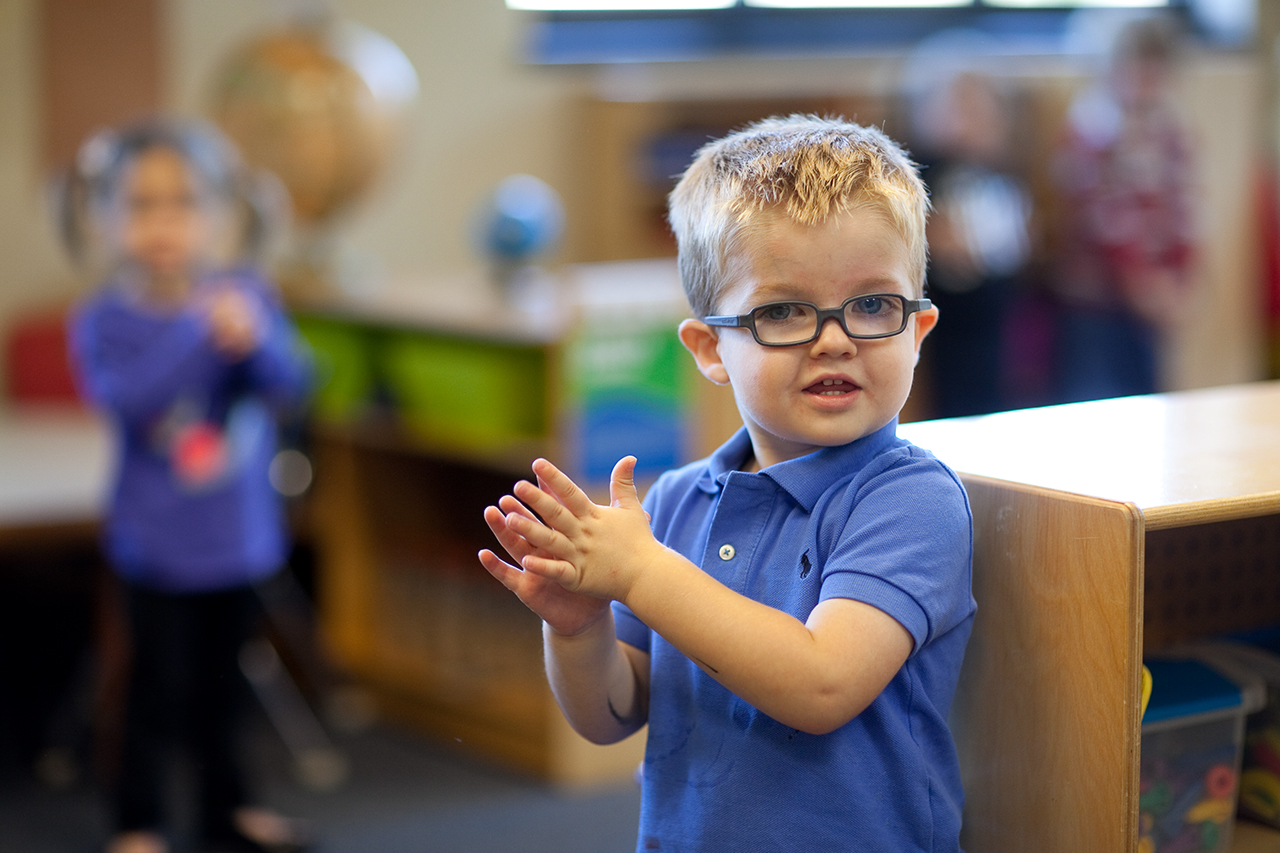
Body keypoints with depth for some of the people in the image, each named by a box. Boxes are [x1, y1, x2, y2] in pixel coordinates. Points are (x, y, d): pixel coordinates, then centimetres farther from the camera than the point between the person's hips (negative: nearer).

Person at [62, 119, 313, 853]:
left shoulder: (245, 294, -4)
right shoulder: (105, 319, -11)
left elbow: (292, 387, -12)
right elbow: (126, 398, -27)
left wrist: (254, 343, -32)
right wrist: (201, 334, -34)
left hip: (240, 535, 3)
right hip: (158, 540, -3)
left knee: (221, 682, 18)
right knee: (160, 688, 2)